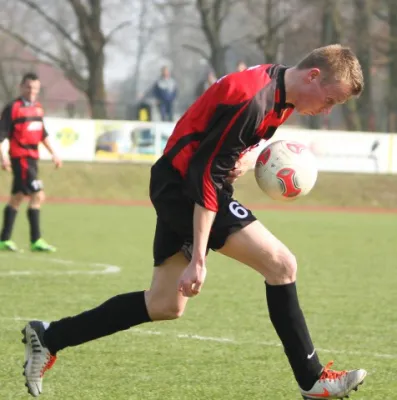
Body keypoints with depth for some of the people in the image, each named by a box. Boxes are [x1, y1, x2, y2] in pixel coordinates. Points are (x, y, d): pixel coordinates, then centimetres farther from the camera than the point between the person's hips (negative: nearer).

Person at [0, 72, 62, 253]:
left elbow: (42, 133, 24)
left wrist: (53, 153, 21)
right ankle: (36, 240, -9)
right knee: (37, 196, -13)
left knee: (17, 197, 12)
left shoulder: (37, 108, 12)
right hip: (20, 158, -8)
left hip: (32, 157, 8)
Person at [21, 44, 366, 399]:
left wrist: (243, 157, -3)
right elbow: (208, 177, -26)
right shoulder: (251, 99, -25)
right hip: (182, 186, -10)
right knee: (281, 264, -15)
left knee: (165, 306, 12)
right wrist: (198, 259, -28)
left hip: (180, 187, 10)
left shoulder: (281, 91, 5)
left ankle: (48, 337, 18)